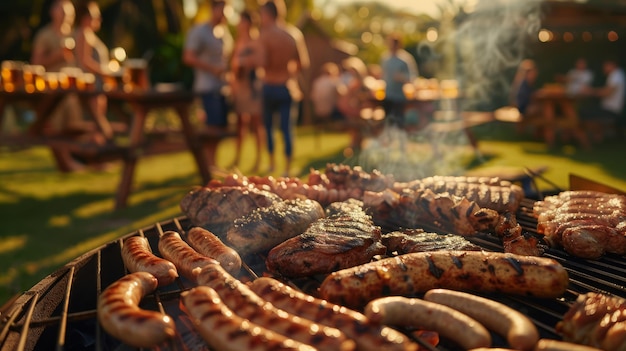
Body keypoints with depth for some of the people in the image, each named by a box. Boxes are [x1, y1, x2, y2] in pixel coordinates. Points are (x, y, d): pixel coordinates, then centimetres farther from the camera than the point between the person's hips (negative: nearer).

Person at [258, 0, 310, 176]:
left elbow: (263, 61, -21)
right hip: (287, 87, 4)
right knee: (286, 127, 5)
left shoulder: (265, 34, -10)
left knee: (267, 125, 14)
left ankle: (272, 162, 18)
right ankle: (287, 167, 6)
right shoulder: (294, 34, 4)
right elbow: (303, 63, 4)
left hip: (269, 86, -3)